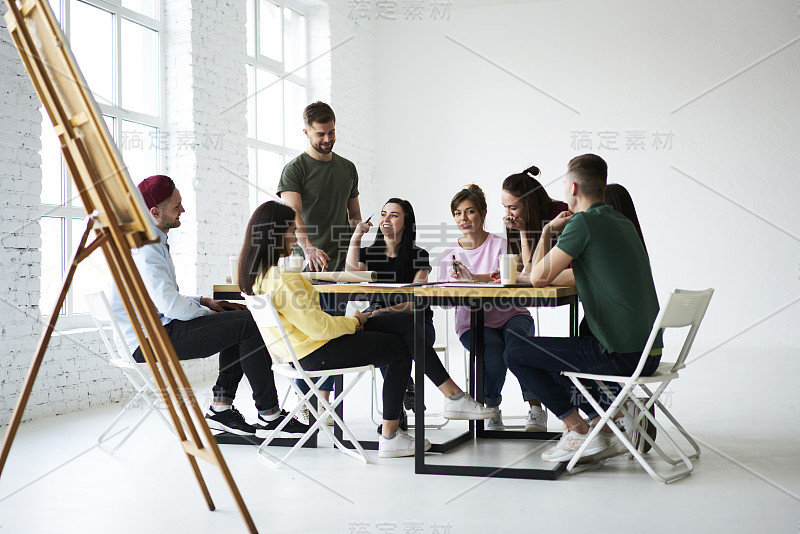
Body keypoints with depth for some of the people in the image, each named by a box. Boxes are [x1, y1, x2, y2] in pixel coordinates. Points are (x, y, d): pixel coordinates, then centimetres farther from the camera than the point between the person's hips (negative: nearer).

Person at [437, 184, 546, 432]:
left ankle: (536, 410, -29)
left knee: (515, 336, -35)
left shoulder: (500, 245, 2)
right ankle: (492, 409, -6)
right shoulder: (449, 254, 11)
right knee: (494, 351, -31)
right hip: (473, 322, 1)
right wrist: (456, 283, -17)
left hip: (510, 315, -1)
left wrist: (472, 277, -31)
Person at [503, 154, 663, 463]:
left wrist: (547, 231, 7)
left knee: (516, 353, 4)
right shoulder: (622, 222, 15)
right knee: (558, 358, 31)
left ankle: (580, 432, 5)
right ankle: (608, 428, 17)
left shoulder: (584, 222, -12)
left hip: (619, 356, -9)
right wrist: (560, 233, 24)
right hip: (650, 354, 9)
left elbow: (539, 278, -8)